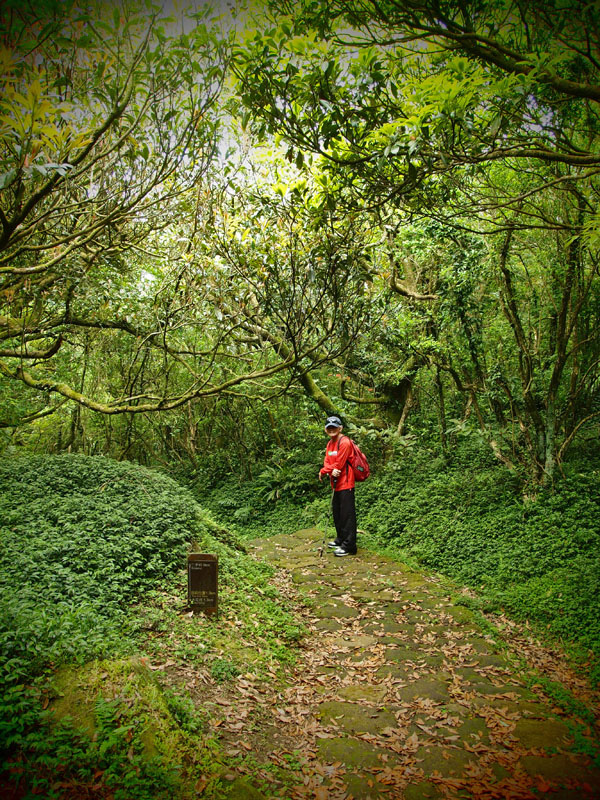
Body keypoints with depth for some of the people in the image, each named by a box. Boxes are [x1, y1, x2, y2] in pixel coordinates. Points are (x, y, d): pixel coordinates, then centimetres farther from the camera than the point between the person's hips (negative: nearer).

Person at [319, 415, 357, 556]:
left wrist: (323, 471, -8)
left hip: (345, 484, -9)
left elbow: (338, 465, -18)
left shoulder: (345, 442, -15)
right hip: (336, 484, 9)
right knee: (337, 513, 19)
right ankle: (340, 539, 33)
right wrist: (331, 471, -18)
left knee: (347, 515, -6)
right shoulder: (330, 444, 13)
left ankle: (349, 546, -2)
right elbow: (327, 461, 4)